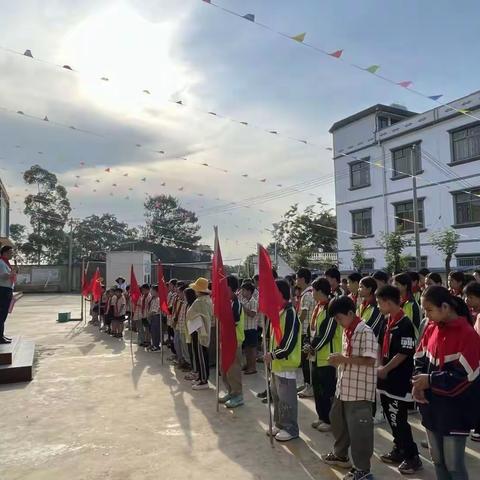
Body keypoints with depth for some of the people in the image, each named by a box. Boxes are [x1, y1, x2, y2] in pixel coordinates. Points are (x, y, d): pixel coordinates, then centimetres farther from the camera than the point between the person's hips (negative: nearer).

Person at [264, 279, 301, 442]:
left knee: (286, 398, 2)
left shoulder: (290, 313, -20)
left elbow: (290, 342, -24)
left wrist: (273, 355, -20)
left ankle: (290, 429, 16)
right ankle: (279, 424, 33)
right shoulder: (278, 311, 9)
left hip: (286, 363, -10)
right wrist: (271, 353, 8)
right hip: (277, 362, 10)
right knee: (276, 395, 19)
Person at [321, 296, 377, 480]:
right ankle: (340, 455, 43)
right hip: (343, 387, 10)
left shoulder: (365, 332, -19)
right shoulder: (347, 331, 9)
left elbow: (370, 360, -25)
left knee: (358, 428, 3)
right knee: (337, 420, 23)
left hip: (359, 391, -10)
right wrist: (338, 361, 0)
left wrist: (344, 359, -24)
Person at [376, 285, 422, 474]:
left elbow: (404, 354, -21)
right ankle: (399, 450, 31)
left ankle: (412, 457, 13)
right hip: (387, 379, 9)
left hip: (399, 380, -9)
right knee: (391, 418, 17)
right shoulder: (387, 321, 8)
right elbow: (380, 344, 15)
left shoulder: (404, 324, -19)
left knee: (398, 421, -1)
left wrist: (385, 369, -12)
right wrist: (380, 367, 5)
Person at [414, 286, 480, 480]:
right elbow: (420, 359, 7)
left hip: (455, 410, -6)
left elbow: (464, 376, -21)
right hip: (432, 406, 6)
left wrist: (430, 380, -17)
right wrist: (418, 382, -10)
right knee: (437, 460, 19)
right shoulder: (431, 328, 2)